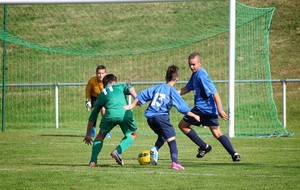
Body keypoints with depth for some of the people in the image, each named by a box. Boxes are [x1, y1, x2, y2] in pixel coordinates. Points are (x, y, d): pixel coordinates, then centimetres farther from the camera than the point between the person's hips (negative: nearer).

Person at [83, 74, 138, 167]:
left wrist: (88, 135, 44)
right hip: (125, 113, -1)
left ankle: (93, 161, 16)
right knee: (133, 134, 24)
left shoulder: (101, 95, 34)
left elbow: (92, 117, 37)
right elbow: (130, 88, 5)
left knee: (101, 135, 27)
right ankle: (117, 151, 1)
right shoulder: (121, 86, 31)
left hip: (110, 114, 1)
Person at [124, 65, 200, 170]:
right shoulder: (172, 91, 1)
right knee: (171, 139, -4)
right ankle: (174, 162, -16)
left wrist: (132, 105, 25)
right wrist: (194, 115, 11)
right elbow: (182, 106, 1)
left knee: (162, 136, 26)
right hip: (161, 116, -6)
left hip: (150, 117, 6)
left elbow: (142, 95, 15)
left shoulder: (157, 87, 14)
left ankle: (155, 149, -2)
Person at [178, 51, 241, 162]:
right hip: (210, 109, 9)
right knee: (217, 133, 8)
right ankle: (234, 154, -5)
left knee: (183, 125, 6)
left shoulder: (201, 75, -17)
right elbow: (187, 89, 24)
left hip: (203, 108, -9)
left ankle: (203, 146, 1)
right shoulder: (195, 74, 13)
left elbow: (214, 93, -21)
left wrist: (220, 110, -24)